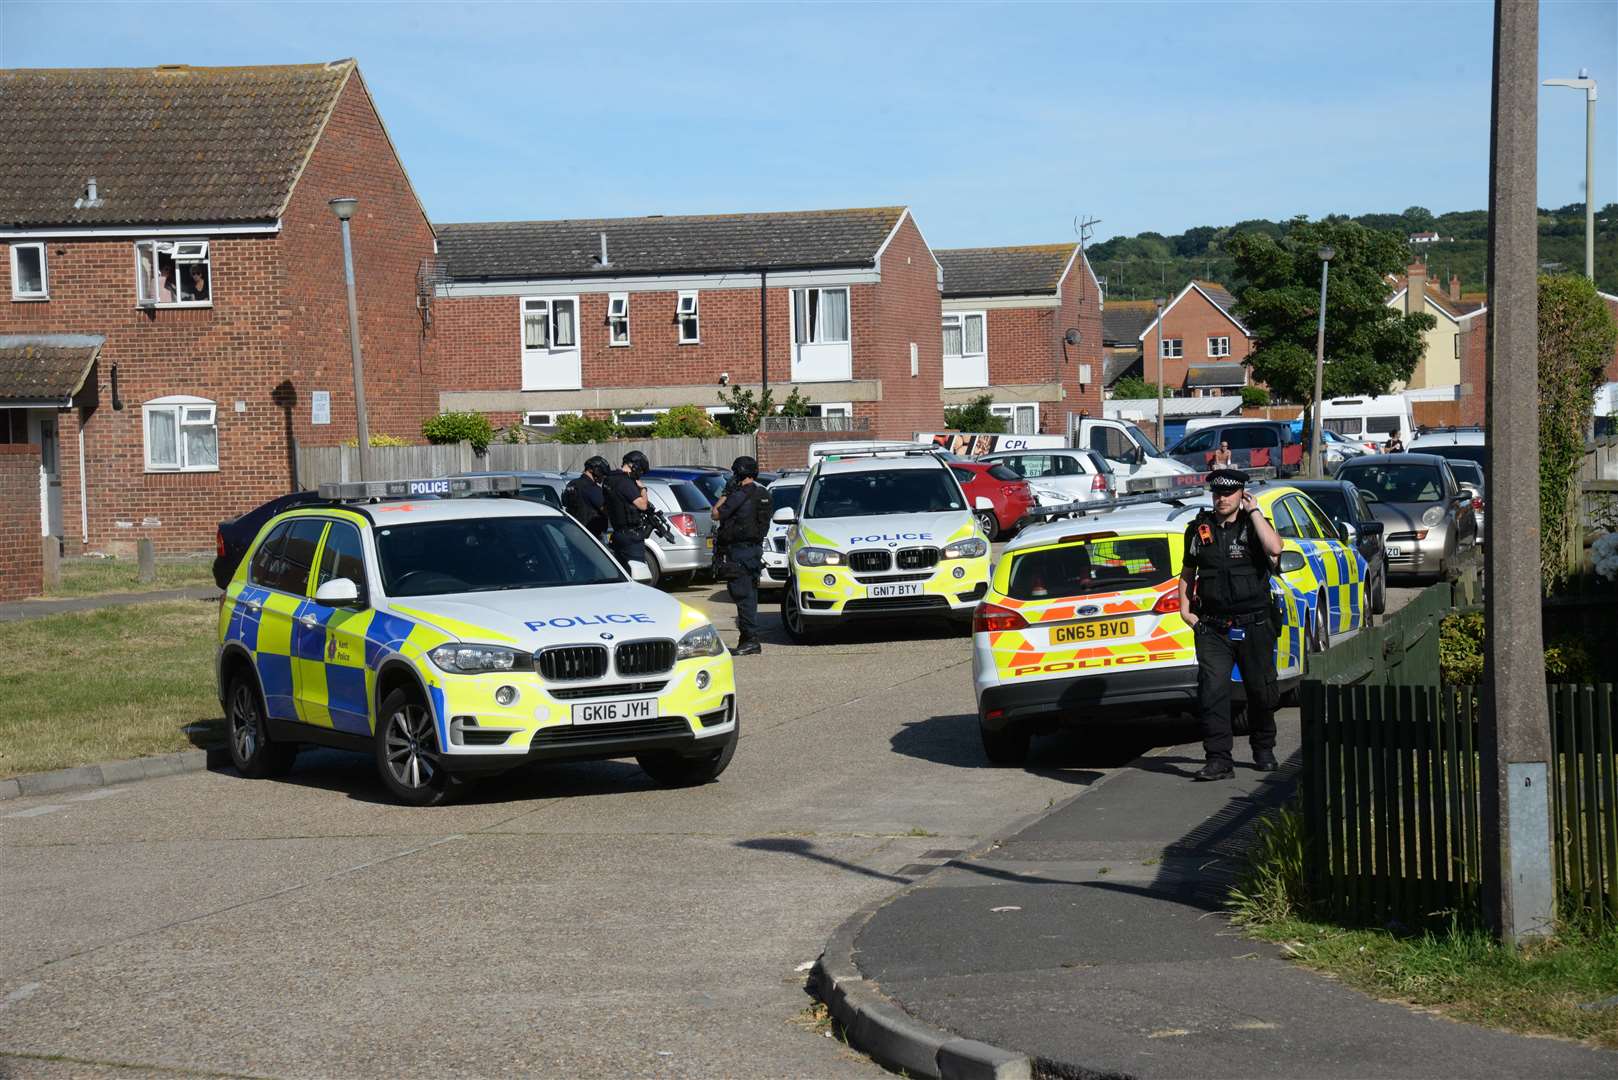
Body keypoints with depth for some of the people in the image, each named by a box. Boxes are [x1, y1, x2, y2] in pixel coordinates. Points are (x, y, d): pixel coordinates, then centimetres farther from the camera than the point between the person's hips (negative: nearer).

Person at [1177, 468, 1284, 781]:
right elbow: (1188, 572, 20)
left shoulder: (1254, 525, 1)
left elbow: (1275, 548, -22)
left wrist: (1253, 511, -14)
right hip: (1212, 626, 1)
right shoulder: (1199, 529, 9)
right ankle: (1218, 759, -11)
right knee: (1212, 690, -11)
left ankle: (1263, 749, 29)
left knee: (1261, 690, 9)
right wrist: (1185, 607, 6)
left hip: (1254, 625, -1)